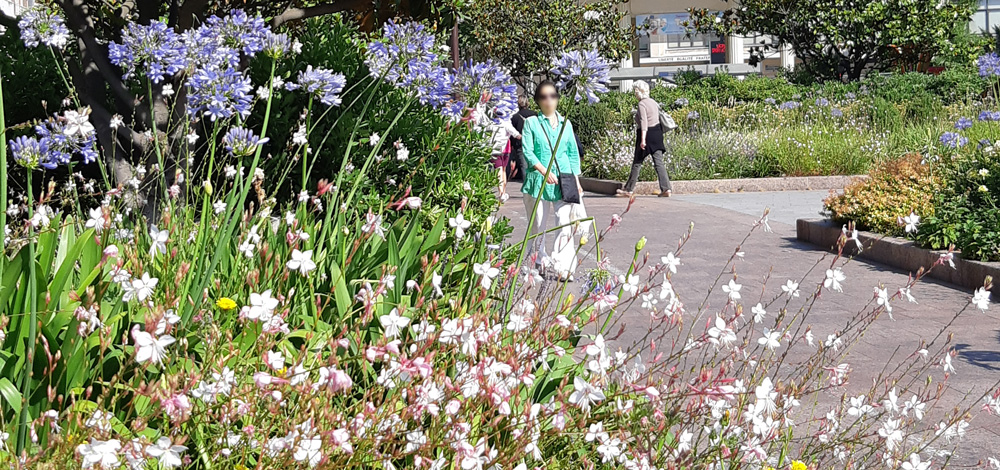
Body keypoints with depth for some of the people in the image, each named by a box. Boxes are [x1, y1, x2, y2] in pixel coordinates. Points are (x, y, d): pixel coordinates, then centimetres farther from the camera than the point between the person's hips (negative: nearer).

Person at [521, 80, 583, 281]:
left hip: (564, 179, 2)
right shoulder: (531, 123, 4)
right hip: (538, 179, -2)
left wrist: (576, 179, 6)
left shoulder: (565, 123, 13)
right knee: (538, 224, 6)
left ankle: (564, 267, -14)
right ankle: (537, 261, 23)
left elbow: (573, 153, 16)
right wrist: (544, 171, -18)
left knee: (565, 223, -11)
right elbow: (528, 152, -5)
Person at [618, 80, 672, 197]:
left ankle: (629, 189, 12)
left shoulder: (642, 104, -12)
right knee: (659, 162, 2)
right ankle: (666, 189, -9)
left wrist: (643, 140, -25)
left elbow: (644, 122, -20)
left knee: (637, 162, 4)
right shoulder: (653, 102, 13)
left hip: (647, 134, -7)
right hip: (657, 133, 7)